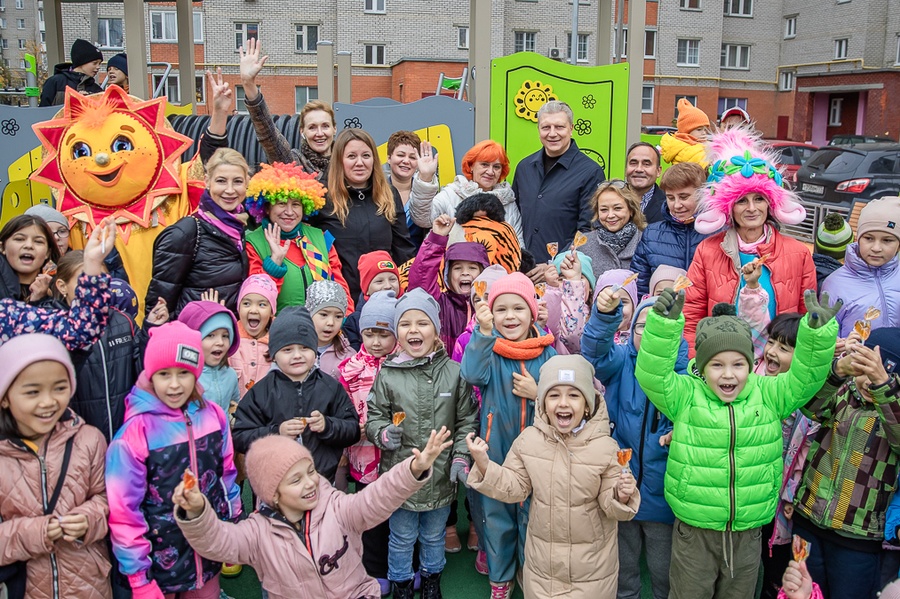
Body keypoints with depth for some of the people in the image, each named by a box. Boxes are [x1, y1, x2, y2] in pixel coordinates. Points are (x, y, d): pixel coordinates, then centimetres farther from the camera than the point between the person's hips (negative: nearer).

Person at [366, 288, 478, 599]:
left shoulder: (454, 372, -6)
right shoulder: (387, 374, -9)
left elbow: (466, 420, -2)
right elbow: (374, 418, -2)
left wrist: (461, 457, -11)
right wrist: (384, 434, -22)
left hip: (441, 476, 1)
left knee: (434, 535, 23)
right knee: (402, 538, 17)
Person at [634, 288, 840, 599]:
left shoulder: (768, 394, -5)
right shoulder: (685, 395, -13)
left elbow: (806, 376, -15)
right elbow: (652, 374, -27)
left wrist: (818, 332, -33)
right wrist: (665, 323, -41)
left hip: (748, 533, 3)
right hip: (694, 533, -2)